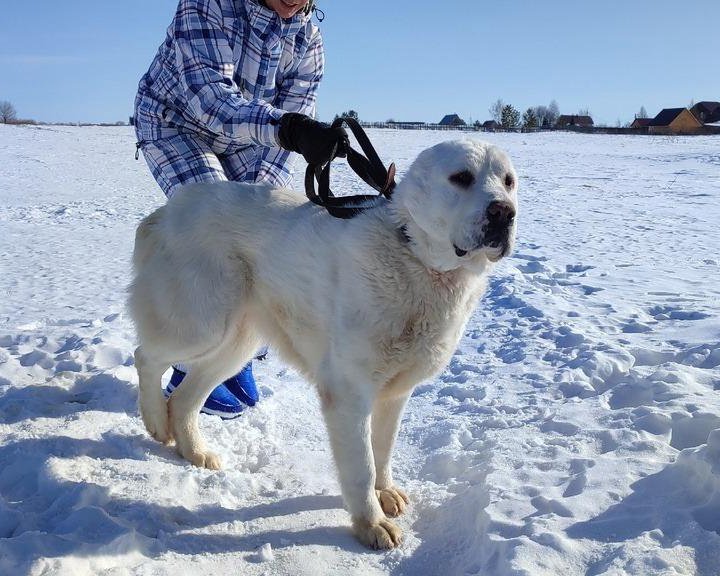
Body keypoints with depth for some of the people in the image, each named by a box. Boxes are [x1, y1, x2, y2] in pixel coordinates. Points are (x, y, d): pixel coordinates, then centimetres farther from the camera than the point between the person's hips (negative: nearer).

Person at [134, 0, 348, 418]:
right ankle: (192, 374, -8)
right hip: (173, 123, -5)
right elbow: (209, 95, -42)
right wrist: (285, 128, -59)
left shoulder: (309, 39, -14)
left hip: (238, 136, 5)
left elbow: (296, 125, -13)